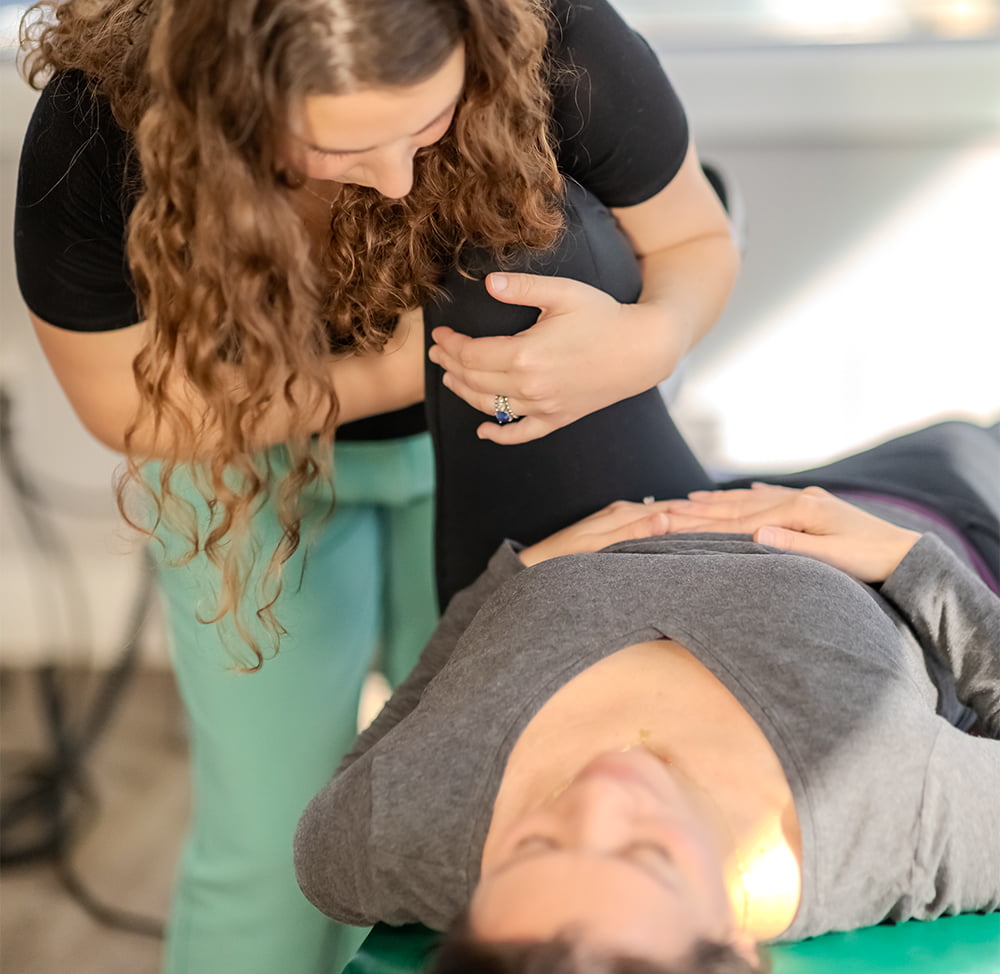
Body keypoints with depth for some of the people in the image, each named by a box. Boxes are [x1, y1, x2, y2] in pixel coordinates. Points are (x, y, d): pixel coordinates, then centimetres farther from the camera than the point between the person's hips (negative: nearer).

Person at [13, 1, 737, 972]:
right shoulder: (95, 134, -35)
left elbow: (695, 245, -15)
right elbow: (128, 403, -19)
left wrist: (645, 343, -39)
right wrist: (407, 362, -30)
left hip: (489, 435, 1)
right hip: (256, 449, 0)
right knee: (271, 837, 1)